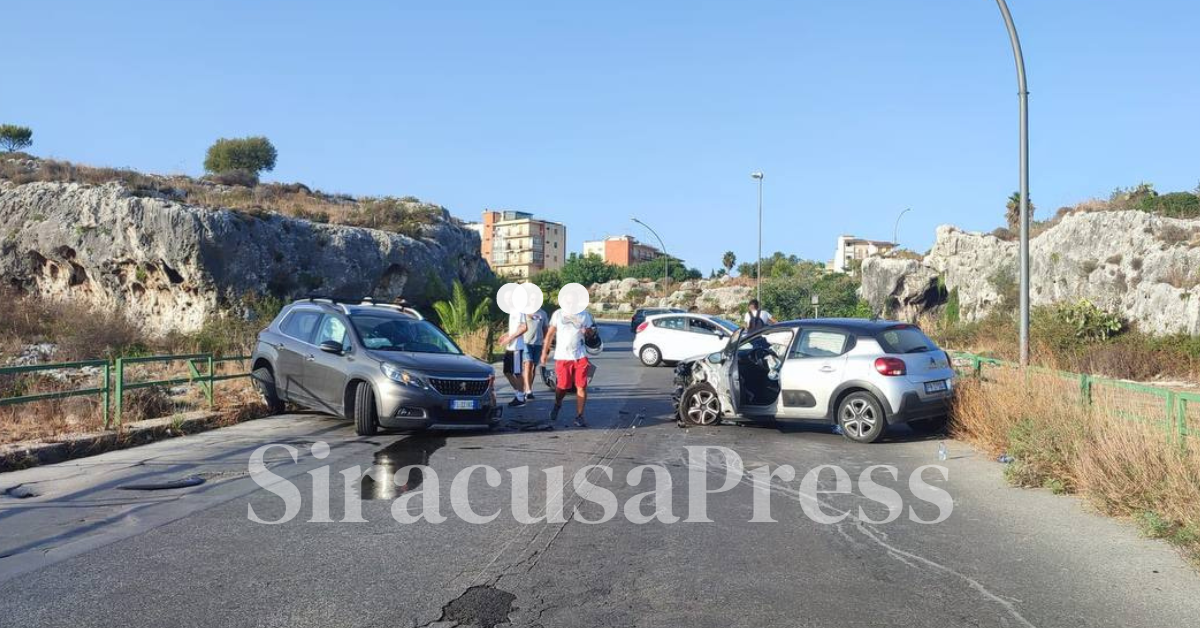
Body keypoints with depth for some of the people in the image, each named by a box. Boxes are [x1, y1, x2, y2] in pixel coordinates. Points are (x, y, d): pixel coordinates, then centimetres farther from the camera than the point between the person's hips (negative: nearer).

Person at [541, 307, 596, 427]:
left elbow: (591, 331, 14)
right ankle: (557, 405, 36)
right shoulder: (558, 314, 2)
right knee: (563, 386, 5)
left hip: (580, 356, 1)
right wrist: (544, 352, 4)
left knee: (582, 387, -4)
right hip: (562, 356, -1)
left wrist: (588, 331, -10)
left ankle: (579, 416, 6)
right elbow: (550, 334, 6)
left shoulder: (584, 315, 5)